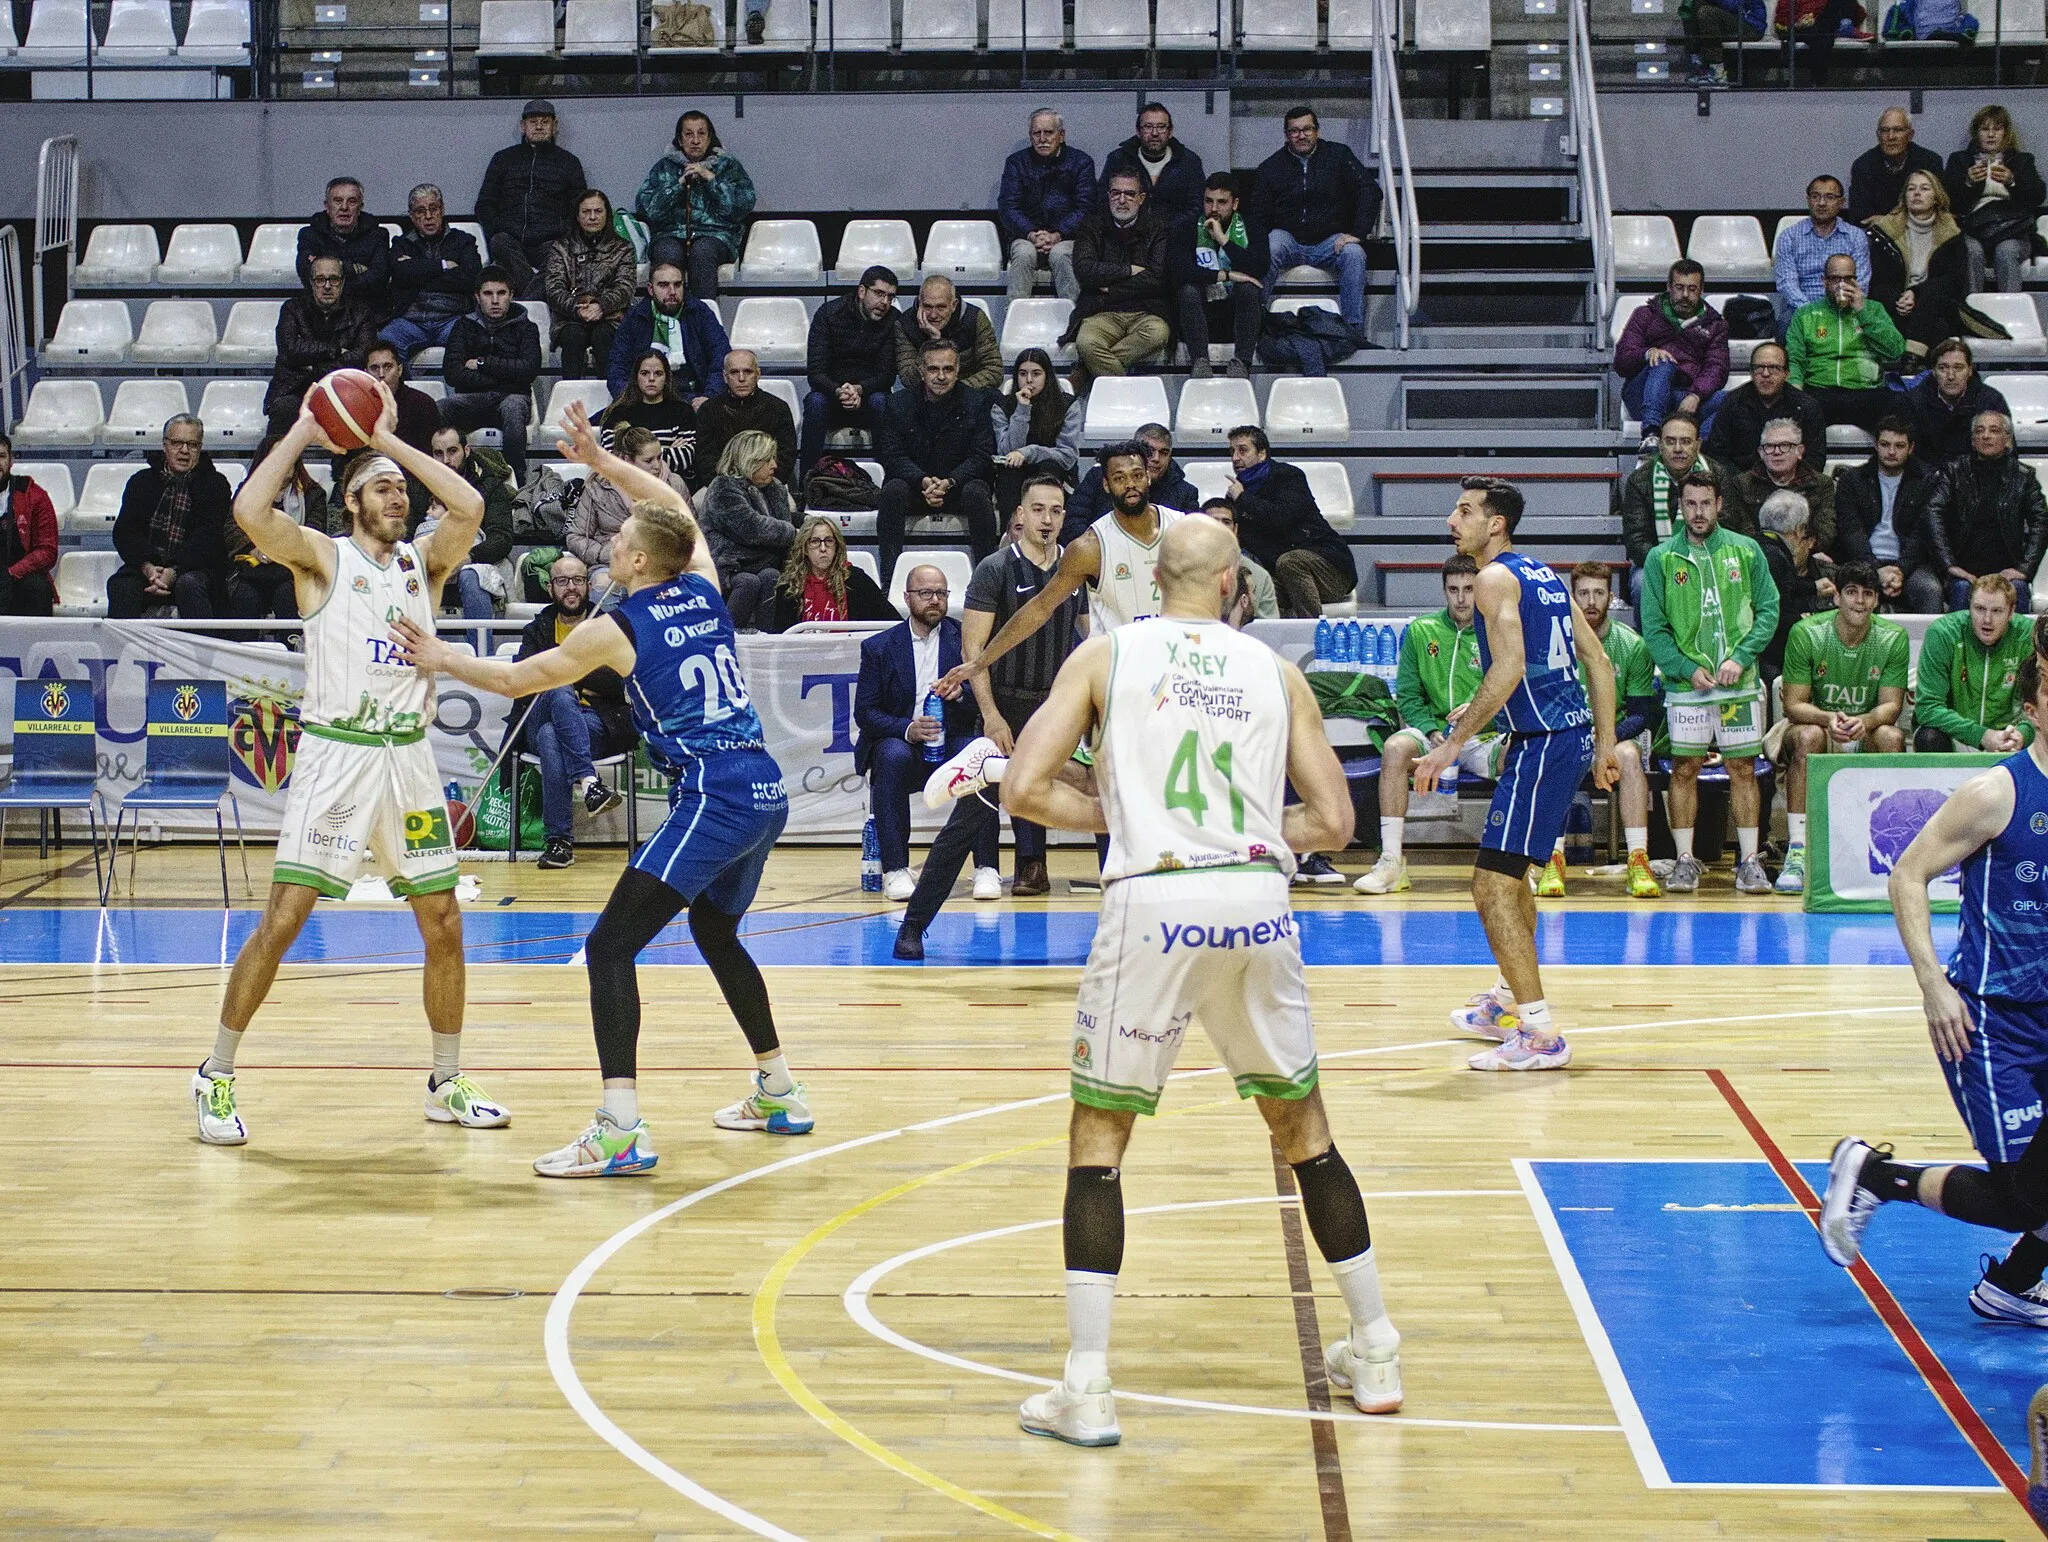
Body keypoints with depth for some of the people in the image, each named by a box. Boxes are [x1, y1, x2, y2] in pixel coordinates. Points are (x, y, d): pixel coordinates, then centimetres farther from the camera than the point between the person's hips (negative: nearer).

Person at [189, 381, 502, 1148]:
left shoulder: (424, 562, 11)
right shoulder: (322, 557, 0)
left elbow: (470, 509, -7)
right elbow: (250, 510, -17)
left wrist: (390, 440, -2)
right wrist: (303, 432, -7)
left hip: (409, 758, 5)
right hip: (335, 754, -4)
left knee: (444, 927, 7)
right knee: (281, 920, -7)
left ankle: (448, 1085, 20)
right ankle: (216, 1078, 5)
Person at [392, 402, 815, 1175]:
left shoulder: (616, 631, -5)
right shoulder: (703, 590, 9)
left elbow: (515, 679, 9)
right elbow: (678, 508, 30)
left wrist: (442, 658, 23)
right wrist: (602, 462, 34)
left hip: (714, 799, -8)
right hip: (765, 790, 8)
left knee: (610, 945, -9)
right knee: (716, 932, 28)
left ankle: (621, 1131, -20)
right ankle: (779, 1093, 36)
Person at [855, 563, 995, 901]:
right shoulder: (878, 647, 7)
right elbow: (864, 712, 0)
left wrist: (960, 694, -19)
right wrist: (907, 729, -18)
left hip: (952, 741, 0)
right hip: (901, 743, 0)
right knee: (893, 756, -36)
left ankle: (986, 868, -30)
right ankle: (895, 869, -34)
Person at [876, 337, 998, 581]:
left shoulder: (976, 403, 1)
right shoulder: (899, 403, 1)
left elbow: (982, 455, -5)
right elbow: (891, 455, -5)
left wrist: (949, 482, -22)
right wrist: (924, 481, -23)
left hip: (960, 483, 0)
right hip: (913, 485, 0)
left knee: (976, 493, -33)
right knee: (893, 491, -31)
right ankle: (889, 573, -31)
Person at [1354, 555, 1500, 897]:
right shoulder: (1421, 631, 10)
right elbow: (1407, 695, 8)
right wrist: (1432, 731, -9)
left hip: (1485, 738, -1)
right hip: (1433, 736, 1)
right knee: (1395, 748, -32)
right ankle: (1392, 862, -32)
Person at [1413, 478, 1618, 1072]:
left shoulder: (1495, 578, -10)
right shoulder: (1542, 573, 18)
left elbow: (1510, 666, -23)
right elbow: (1597, 658, 18)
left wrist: (1454, 743, -21)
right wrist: (1604, 744, 20)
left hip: (1543, 742, -10)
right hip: (1575, 732, 10)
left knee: (1492, 885, -12)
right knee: (1510, 871, 26)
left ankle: (1540, 1035, -16)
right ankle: (1509, 1002, 38)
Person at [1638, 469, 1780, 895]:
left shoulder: (1746, 551, 5)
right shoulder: (1661, 558, 2)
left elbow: (1768, 609, 4)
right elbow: (1653, 626, 1)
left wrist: (1741, 657, -9)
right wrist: (1688, 669, -10)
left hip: (1740, 684, 0)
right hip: (1685, 685, 0)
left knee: (1743, 769, 2)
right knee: (1684, 770, 1)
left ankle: (1750, 861, 6)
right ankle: (1685, 860, 9)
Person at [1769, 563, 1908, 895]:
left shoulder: (1893, 638, -7)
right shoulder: (1806, 634, -12)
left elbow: (1891, 705, -9)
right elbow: (1794, 705, -13)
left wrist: (1863, 722, -32)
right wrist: (1829, 719, -35)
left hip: (1867, 733, 2)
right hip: (1816, 722, -2)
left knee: (1891, 737, -31)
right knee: (1808, 736, -36)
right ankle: (1797, 852, -35)